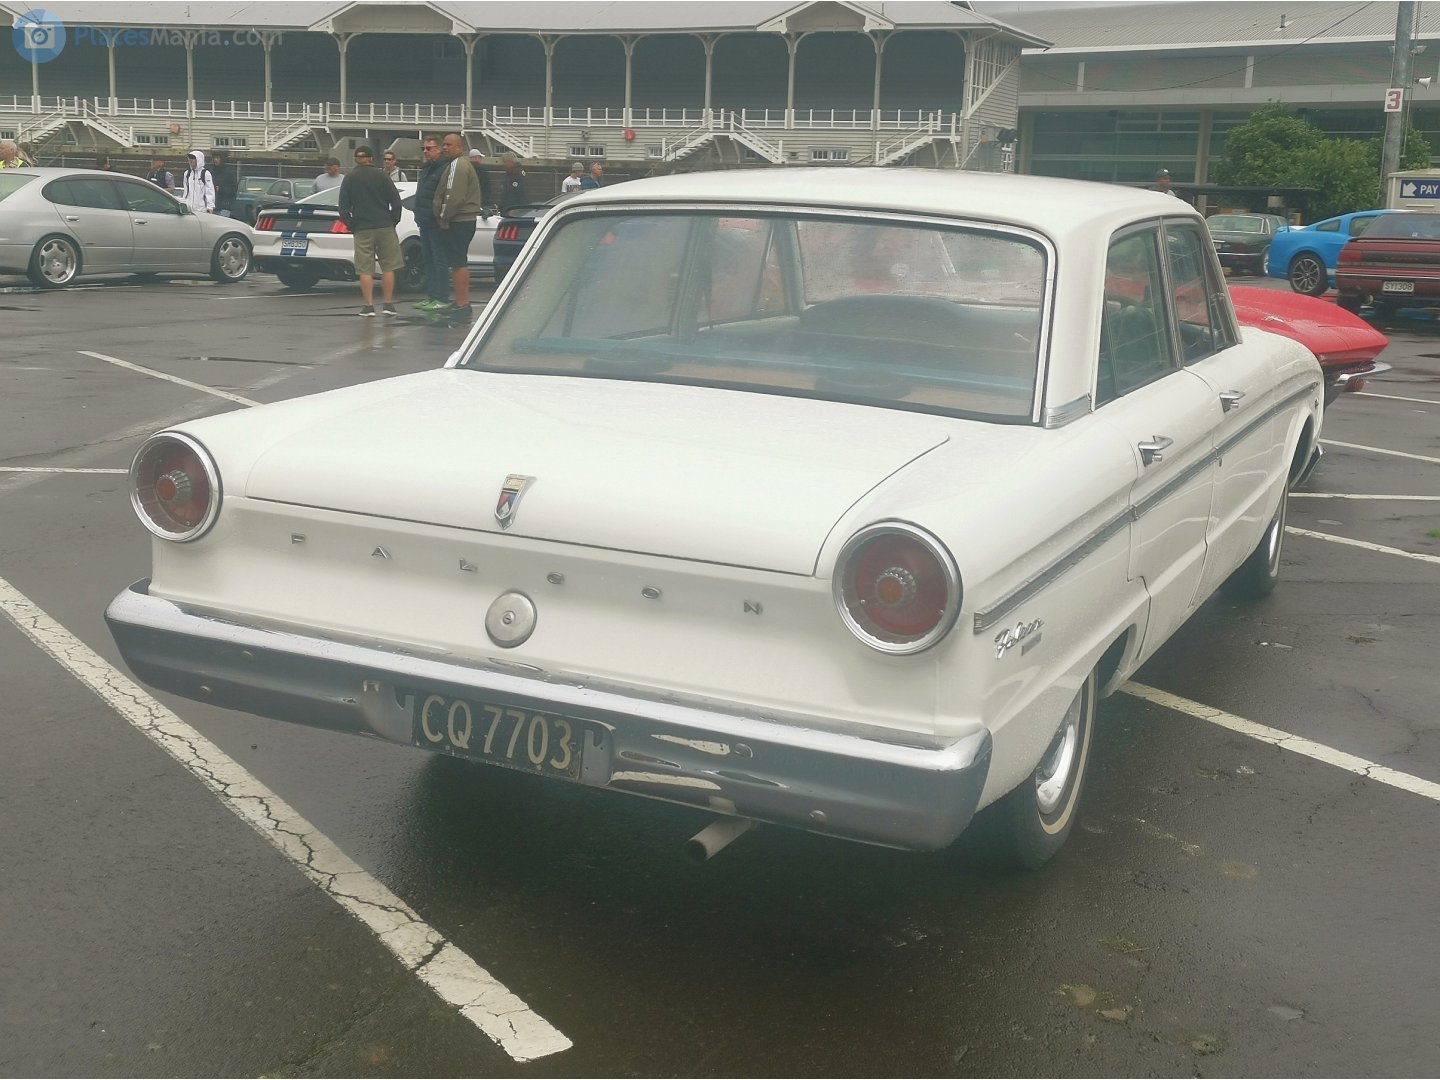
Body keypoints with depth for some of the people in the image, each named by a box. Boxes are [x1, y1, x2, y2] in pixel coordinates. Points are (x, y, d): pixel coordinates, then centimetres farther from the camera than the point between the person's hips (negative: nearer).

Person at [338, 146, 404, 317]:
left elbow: (343, 207, 2)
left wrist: (352, 226, 9)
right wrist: (393, 222, 9)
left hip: (362, 230, 0)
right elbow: (396, 202, -1)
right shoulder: (381, 176, 2)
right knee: (388, 267, 7)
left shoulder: (349, 179, 4)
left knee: (365, 270, 2)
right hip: (385, 227, 0)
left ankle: (368, 306, -3)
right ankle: (388, 304, 5)